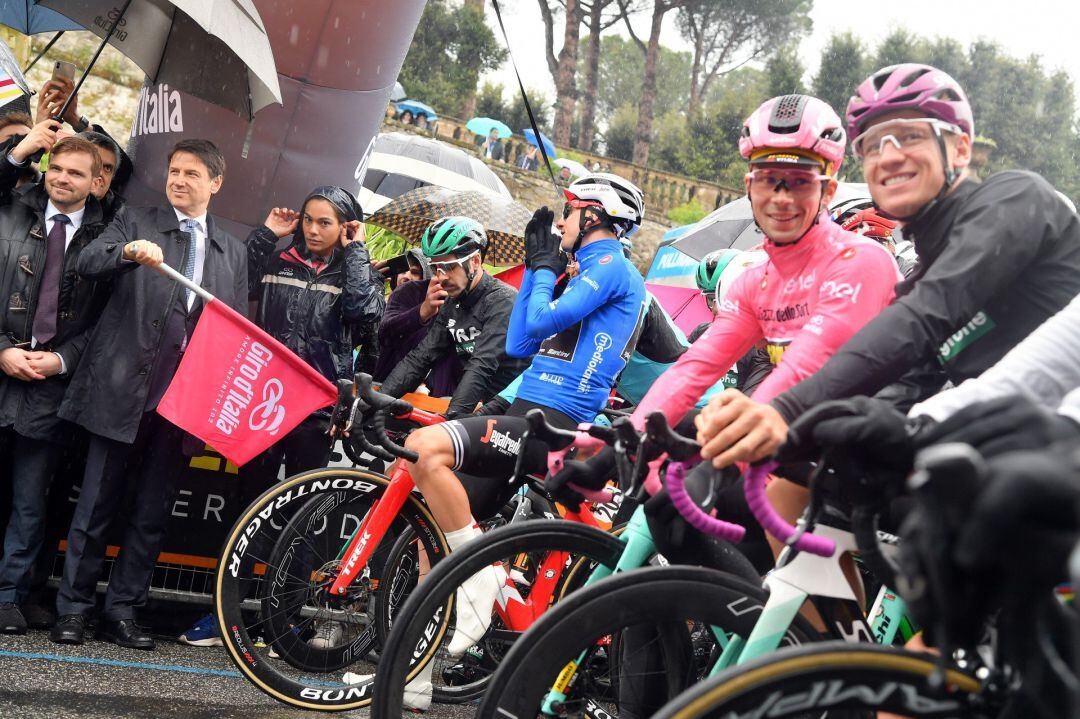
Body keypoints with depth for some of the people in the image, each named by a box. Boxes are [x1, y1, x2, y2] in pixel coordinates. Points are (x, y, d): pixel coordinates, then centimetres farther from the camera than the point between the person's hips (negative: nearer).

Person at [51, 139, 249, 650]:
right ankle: (73, 608, 11)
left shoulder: (233, 252, 16)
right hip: (124, 391, -3)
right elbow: (87, 263, -9)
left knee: (152, 513, 7)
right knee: (96, 504, 2)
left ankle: (123, 612, 16)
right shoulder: (135, 222, 7)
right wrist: (130, 251, -30)